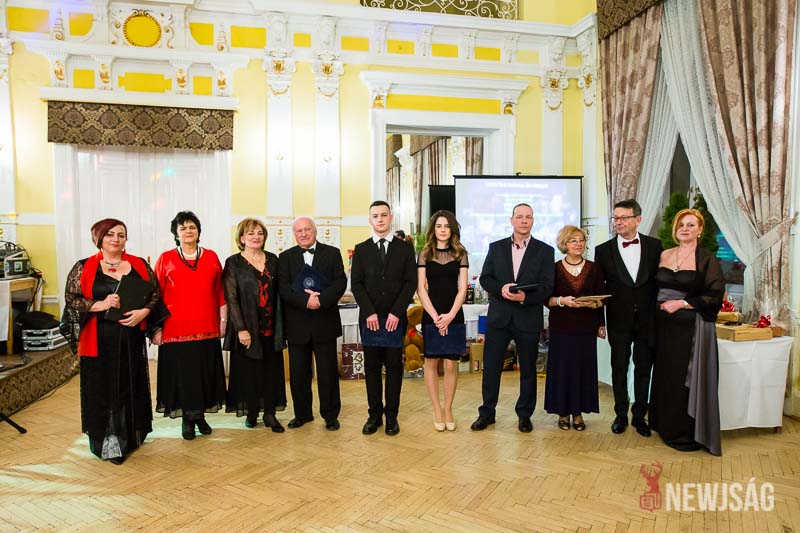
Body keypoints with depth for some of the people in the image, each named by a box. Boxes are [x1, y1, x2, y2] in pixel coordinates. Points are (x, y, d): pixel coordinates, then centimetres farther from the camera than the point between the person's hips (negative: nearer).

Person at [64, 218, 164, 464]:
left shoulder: (139, 265, 5)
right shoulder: (84, 267, 0)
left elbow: (155, 293, 7)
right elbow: (70, 298, -3)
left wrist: (143, 311, -11)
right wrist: (100, 305, -18)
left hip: (132, 339, 2)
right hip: (99, 340, -2)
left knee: (131, 386, 10)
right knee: (103, 388, 4)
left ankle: (130, 436, 27)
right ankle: (106, 443, 16)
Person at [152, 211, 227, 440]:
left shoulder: (211, 257, 6)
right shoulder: (166, 258, 1)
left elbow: (220, 291, 8)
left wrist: (223, 320, 6)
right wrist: (157, 327, -4)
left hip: (206, 328, 2)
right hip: (176, 329, -2)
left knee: (205, 372, 8)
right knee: (182, 373, 4)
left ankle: (200, 415, 25)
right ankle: (187, 418, 19)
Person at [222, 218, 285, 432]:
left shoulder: (272, 259, 8)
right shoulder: (233, 262, -2)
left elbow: (278, 292, 10)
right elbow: (231, 298, -7)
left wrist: (280, 324, 5)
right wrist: (241, 329, -14)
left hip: (270, 326, 3)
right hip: (247, 327, -3)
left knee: (271, 370, 6)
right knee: (249, 371, 6)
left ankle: (269, 414, 15)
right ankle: (251, 412, 20)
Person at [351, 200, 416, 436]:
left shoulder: (405, 248, 5)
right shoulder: (361, 249, 8)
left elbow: (410, 282, -1)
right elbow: (356, 284, 2)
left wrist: (396, 312, -11)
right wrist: (369, 312, -10)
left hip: (395, 317, -1)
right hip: (369, 317, 1)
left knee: (394, 366, 4)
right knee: (371, 366, 6)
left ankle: (392, 415, 14)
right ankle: (375, 414, 15)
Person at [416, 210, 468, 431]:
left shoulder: (460, 254, 6)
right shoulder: (424, 254, 4)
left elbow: (462, 288, 1)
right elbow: (421, 289, -1)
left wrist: (450, 315, -11)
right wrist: (435, 316, -10)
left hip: (454, 315, 0)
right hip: (431, 315, 0)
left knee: (451, 364, 0)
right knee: (431, 362, 3)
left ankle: (448, 409, 15)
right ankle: (437, 410, 16)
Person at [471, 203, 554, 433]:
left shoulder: (545, 251, 1)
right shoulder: (496, 247, 7)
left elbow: (547, 286, -5)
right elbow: (485, 278, 4)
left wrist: (526, 297, -22)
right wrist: (501, 289, -16)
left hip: (528, 317, -1)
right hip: (498, 316, 1)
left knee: (528, 369, 10)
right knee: (491, 366, 6)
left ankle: (524, 414, 26)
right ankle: (487, 412, 20)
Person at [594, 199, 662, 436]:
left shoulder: (655, 246, 1)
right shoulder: (603, 250, -1)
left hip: (647, 320, 1)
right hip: (618, 320, 0)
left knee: (644, 369, 10)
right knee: (619, 369, 8)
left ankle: (639, 416, 24)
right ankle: (621, 415, 22)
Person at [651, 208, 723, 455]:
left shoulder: (707, 259, -6)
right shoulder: (664, 255, 9)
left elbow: (715, 297, -10)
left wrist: (681, 303, -16)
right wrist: (658, 306, 2)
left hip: (691, 327, -5)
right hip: (664, 325, 5)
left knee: (686, 378, 0)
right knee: (665, 374, 10)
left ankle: (687, 433, 15)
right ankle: (666, 424, 25)